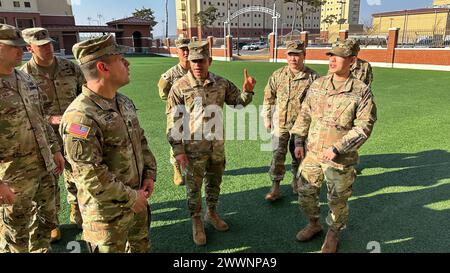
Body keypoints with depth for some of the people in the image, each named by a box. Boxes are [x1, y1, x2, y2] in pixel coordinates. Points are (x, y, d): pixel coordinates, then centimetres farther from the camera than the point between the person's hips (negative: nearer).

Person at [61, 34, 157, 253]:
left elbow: (141, 140, 12)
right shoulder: (80, 117, -26)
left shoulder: (125, 103, 2)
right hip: (107, 212, -8)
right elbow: (91, 176, -27)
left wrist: (149, 173, 1)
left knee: (141, 246, 26)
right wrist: (131, 197, -18)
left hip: (137, 200, 8)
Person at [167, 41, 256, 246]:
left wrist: (247, 91, -12)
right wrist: (178, 150, -12)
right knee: (194, 187, 11)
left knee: (214, 182, 20)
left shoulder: (221, 83, -1)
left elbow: (238, 102, 10)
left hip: (217, 146, 4)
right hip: (193, 148, -4)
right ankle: (197, 222, 31)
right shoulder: (180, 87, -12)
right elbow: (173, 121, -10)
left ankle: (212, 213, 43)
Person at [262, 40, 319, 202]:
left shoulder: (312, 77, -6)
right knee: (278, 155, 1)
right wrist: (266, 117, 6)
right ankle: (275, 188, 10)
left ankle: (296, 181, 37)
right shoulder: (278, 75, 0)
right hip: (280, 123, 1)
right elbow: (268, 97, 7)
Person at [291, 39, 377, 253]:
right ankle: (314, 224, 43)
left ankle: (333, 234, 39)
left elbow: (364, 127, -14)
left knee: (337, 200, 12)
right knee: (305, 193, 16)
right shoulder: (317, 85, 2)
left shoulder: (362, 92, -11)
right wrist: (299, 141, 2)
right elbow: (304, 115, 9)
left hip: (340, 159, -4)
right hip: (311, 153, 4)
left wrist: (337, 149, -19)